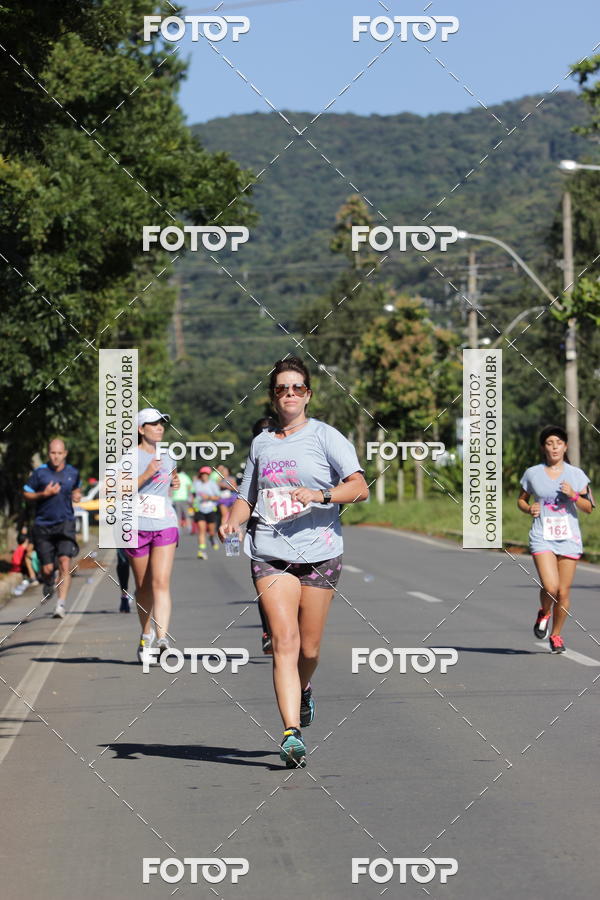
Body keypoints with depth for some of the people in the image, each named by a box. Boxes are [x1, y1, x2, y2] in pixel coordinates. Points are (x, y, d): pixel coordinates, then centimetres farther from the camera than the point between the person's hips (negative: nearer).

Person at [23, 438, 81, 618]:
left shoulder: (73, 472, 6)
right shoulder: (39, 473, -4)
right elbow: (26, 494, 3)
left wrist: (77, 495, 4)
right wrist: (44, 494, -13)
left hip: (65, 525, 1)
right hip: (43, 526, -1)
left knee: (65, 563, -16)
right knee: (47, 569, 1)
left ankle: (61, 605, -16)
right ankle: (48, 585, 38)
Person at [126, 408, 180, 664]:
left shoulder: (167, 458, 15)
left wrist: (174, 484, 14)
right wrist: (146, 474, -20)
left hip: (165, 525, 2)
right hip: (137, 525, -2)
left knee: (161, 583, -12)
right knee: (143, 586, 7)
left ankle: (162, 639, -23)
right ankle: (146, 636, 26)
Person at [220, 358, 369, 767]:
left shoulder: (325, 436, 2)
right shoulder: (261, 444, 14)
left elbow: (360, 487, -8)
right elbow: (248, 496, 25)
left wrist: (321, 494, -23)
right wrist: (233, 521, 4)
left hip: (319, 553, -2)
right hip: (270, 553, 2)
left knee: (309, 649, 6)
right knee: (284, 642, -13)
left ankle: (303, 690, 40)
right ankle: (292, 733, -17)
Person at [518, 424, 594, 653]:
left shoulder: (576, 474, 5)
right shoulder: (532, 474, 4)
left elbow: (589, 508, 5)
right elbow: (521, 500, 17)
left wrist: (573, 495, -13)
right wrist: (529, 509, -4)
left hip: (569, 538, 1)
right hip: (542, 538, -1)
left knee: (564, 592, 2)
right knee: (550, 587, -18)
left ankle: (556, 635, 22)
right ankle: (544, 613, 16)